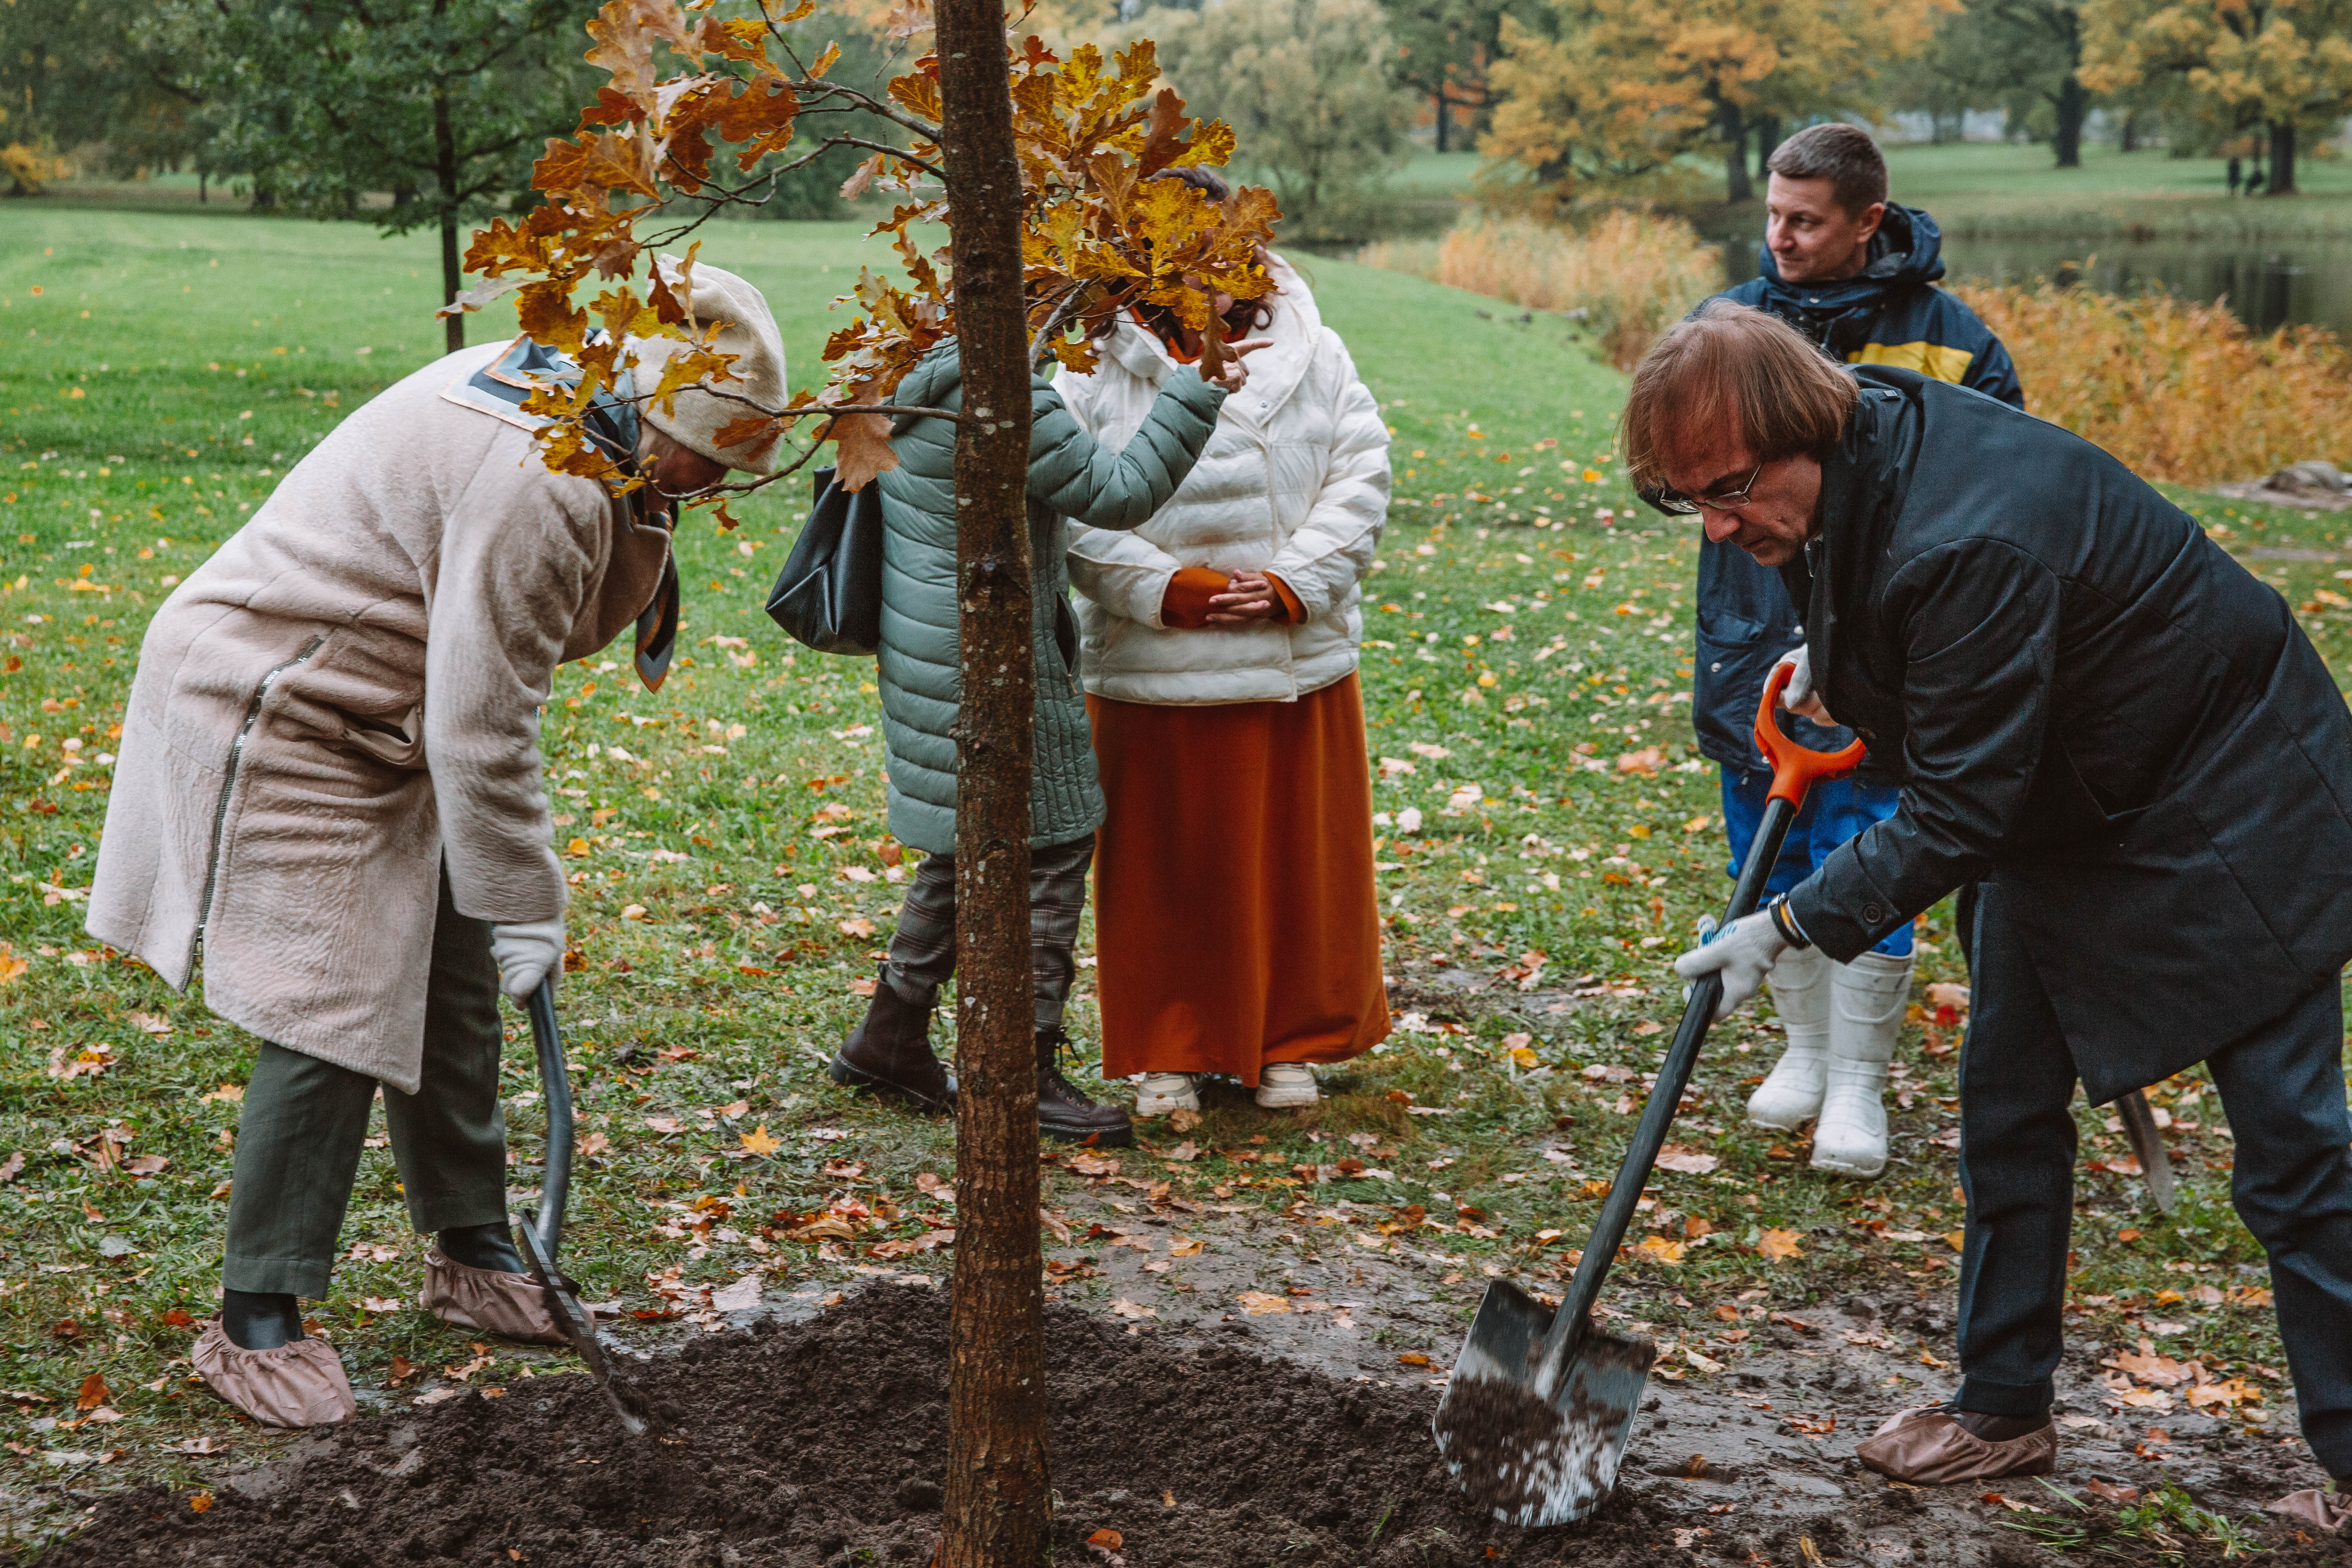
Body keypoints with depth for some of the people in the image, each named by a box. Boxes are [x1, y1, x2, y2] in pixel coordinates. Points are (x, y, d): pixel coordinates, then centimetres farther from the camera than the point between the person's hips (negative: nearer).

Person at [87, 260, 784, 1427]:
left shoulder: (566, 403, 2)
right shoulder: (539, 484, -29)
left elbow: (563, 624, 13)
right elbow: (483, 731, -26)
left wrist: (641, 520, -1)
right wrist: (527, 907, -19)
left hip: (379, 727, 11)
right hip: (274, 720, -11)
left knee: (453, 984, 14)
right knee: (333, 1017, -12)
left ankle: (470, 1252, 29)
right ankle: (255, 1322, -2)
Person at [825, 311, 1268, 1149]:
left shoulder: (927, 382, 8)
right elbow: (1118, 493, -18)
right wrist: (1197, 394, -16)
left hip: (931, 649, 10)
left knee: (965, 847, 20)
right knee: (1050, 846, -1)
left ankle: (889, 1039, 30)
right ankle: (1027, 1075, 4)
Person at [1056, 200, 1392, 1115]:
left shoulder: (1312, 356, 7)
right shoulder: (1094, 370, -2)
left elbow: (1359, 482, 3)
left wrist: (1291, 585, -10)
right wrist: (1168, 589, -16)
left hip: (1297, 659, 2)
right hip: (1153, 670, -2)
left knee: (1297, 856, 10)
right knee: (1167, 863, 6)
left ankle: (1290, 1041, 26)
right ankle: (1170, 1050, 21)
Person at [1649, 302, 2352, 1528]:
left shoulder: (1972, 543, -37)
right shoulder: (1854, 446, -9)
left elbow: (1958, 815, -31)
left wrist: (1793, 924, -25)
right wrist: (1832, 655, 12)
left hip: (2224, 810, -9)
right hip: (2064, 806, 9)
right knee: (2006, 1104, 11)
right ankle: (2004, 1409, 23)